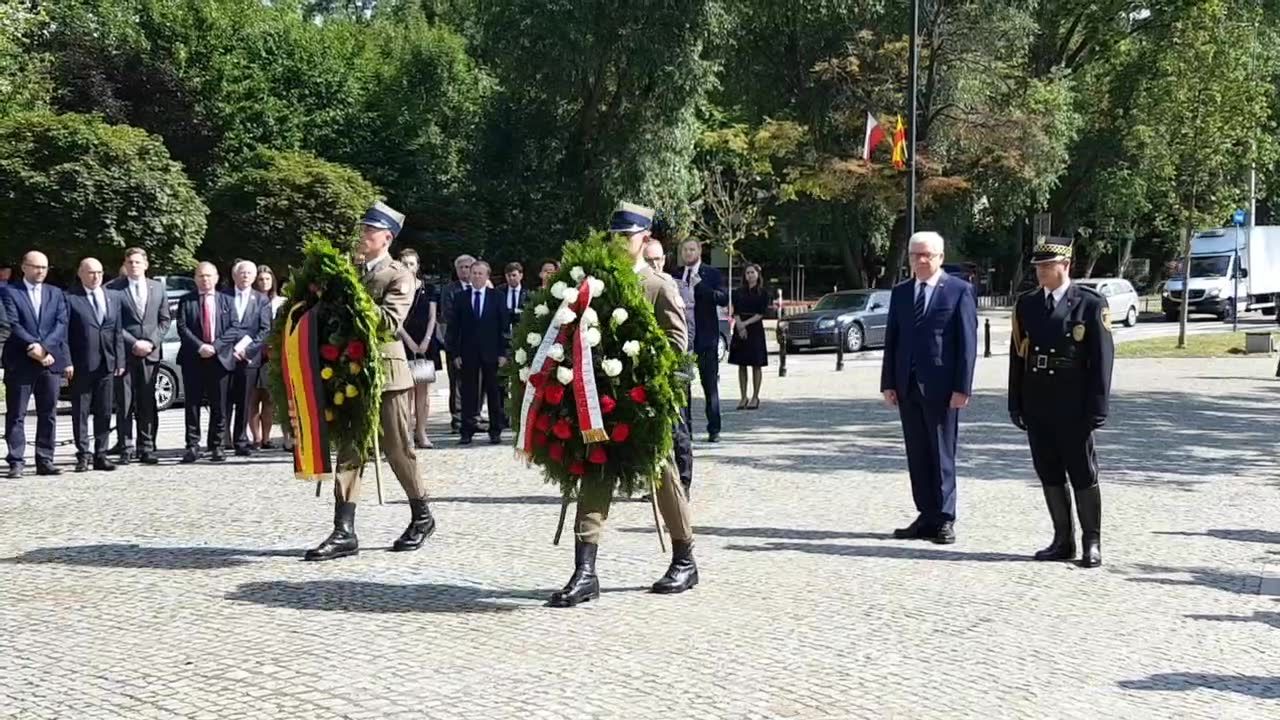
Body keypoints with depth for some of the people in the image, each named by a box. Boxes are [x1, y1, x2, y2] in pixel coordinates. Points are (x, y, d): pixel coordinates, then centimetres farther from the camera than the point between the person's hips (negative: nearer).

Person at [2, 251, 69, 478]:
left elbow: (61, 323, 2)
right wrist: (33, 347, -17)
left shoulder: (56, 293, 13)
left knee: (48, 414, 6)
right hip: (20, 362, -4)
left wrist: (44, 347, -12)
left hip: (50, 360, 4)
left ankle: (45, 461, 11)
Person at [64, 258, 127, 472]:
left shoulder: (115, 297, 11)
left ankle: (100, 455, 14)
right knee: (80, 412, 3)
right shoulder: (70, 298, -3)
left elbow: (118, 332, 11)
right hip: (81, 365, -4)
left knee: (104, 412, 7)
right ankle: (83, 455, 9)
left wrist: (119, 361, 4)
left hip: (107, 364, 4)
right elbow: (64, 333, -6)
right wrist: (67, 362, -13)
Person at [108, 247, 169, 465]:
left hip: (150, 352, 3)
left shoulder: (158, 287, 11)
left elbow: (164, 320, 12)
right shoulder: (114, 288, -1)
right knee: (124, 404, -1)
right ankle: (125, 449, 3)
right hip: (124, 353, -3)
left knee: (148, 404, 4)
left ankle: (147, 448, 8)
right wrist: (133, 343, -11)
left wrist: (151, 342, -3)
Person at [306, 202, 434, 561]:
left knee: (397, 448, 4)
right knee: (349, 449, 2)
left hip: (386, 368, -5)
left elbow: (390, 320, -17)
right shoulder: (352, 271, 13)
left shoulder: (399, 275, -4)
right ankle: (344, 531, 3)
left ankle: (422, 517, 22)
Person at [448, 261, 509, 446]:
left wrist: (502, 352, -4)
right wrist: (455, 353, -2)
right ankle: (467, 432, 5)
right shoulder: (461, 298, 6)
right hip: (468, 353, 1)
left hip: (491, 352, 0)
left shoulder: (497, 297, 4)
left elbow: (504, 326, 3)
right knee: (468, 392, 1)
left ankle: (495, 431, 12)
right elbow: (454, 328, 5)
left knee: (493, 392, 5)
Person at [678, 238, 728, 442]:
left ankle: (714, 429, 6)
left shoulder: (711, 274, 0)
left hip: (705, 336, -4)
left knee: (710, 385, 2)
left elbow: (724, 299, -12)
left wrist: (700, 285, -19)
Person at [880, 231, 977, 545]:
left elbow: (968, 342, -6)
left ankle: (944, 519, 9)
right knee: (917, 455, 8)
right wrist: (888, 383, 5)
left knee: (942, 454, 1)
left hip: (940, 386, -5)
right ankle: (926, 516, 16)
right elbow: (891, 339, 12)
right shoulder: (900, 292, 12)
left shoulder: (959, 290, -2)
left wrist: (962, 387, -12)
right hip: (907, 386, 5)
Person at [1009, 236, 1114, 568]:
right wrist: (1015, 403, 8)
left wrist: (1097, 407, -11)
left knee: (1083, 475, 3)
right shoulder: (1026, 304, 9)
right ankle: (1063, 540, 20)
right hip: (1037, 406, 5)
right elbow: (1017, 355, 11)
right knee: (1049, 475, 10)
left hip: (1073, 408, -5)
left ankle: (1091, 542, 14)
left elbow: (1102, 357, -7)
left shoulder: (1091, 303, -5)